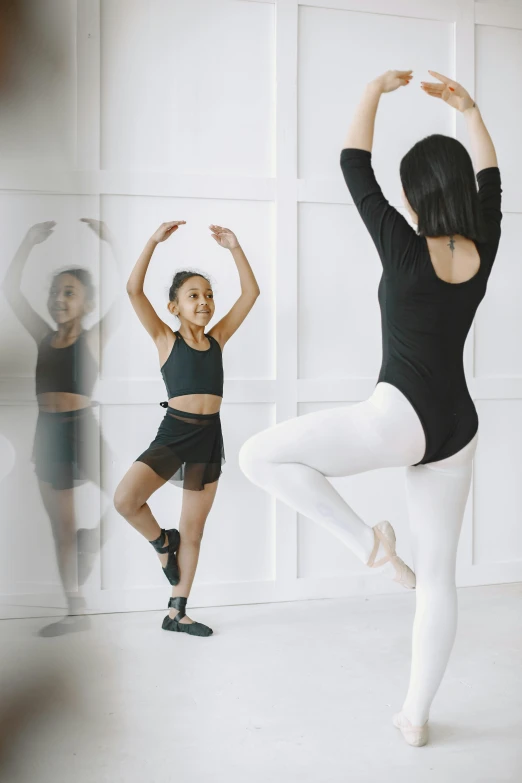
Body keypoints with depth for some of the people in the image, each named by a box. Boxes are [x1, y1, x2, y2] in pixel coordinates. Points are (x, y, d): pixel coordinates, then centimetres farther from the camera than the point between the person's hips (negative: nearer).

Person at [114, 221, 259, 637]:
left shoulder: (218, 338, 8)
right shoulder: (165, 338, 0)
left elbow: (251, 292, 7)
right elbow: (134, 290, -12)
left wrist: (234, 247, 3)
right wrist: (155, 241, -15)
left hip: (209, 436, 3)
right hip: (173, 433, -3)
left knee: (194, 530, 8)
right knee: (125, 498, -23)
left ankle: (177, 613, 20)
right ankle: (162, 542, 9)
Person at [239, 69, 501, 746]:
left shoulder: (405, 249, -11)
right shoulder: (482, 250, 3)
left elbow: (354, 165, -1)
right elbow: (489, 178, 22)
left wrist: (377, 90, 10)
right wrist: (468, 109, 27)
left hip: (400, 419, -7)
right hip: (458, 430, 7)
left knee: (261, 455, 0)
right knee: (438, 575, 14)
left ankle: (368, 541, -2)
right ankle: (416, 715, 25)